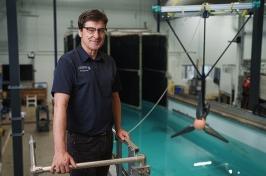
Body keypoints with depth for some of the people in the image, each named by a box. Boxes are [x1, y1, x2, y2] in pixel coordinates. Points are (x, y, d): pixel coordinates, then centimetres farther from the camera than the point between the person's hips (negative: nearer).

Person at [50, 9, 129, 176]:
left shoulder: (109, 62, 4)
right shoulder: (68, 61, -15)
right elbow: (60, 105, -24)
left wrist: (118, 128, 10)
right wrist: (60, 150, -31)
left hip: (106, 137, 6)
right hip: (82, 140, -6)